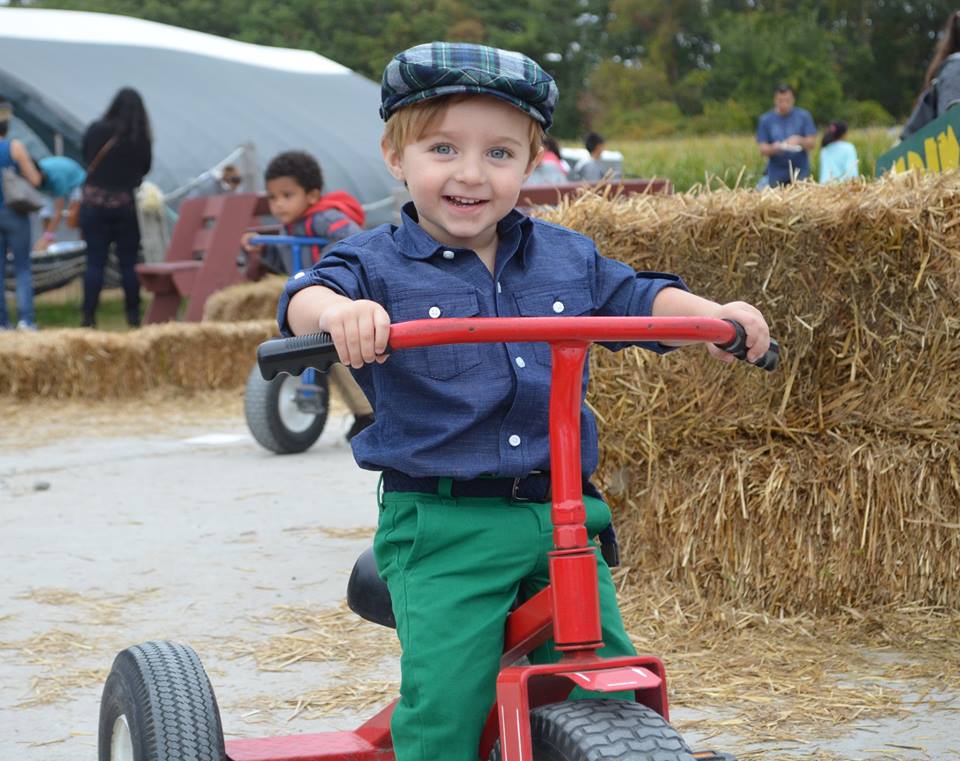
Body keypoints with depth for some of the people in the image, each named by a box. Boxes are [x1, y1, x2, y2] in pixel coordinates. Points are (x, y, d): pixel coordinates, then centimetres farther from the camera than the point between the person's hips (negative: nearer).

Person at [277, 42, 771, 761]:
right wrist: (337, 310, -42)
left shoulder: (567, 258, 12)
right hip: (442, 525, -3)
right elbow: (305, 299, -17)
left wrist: (714, 314, -5)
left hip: (562, 516, 4)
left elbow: (640, 298, 16)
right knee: (445, 698, -17)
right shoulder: (379, 265, 0)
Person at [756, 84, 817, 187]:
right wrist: (773, 148, -22)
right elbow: (763, 149, 0)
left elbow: (812, 143, -1)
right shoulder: (766, 120, 3)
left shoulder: (804, 116, 2)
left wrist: (799, 140, -22)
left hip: (800, 172, 0)